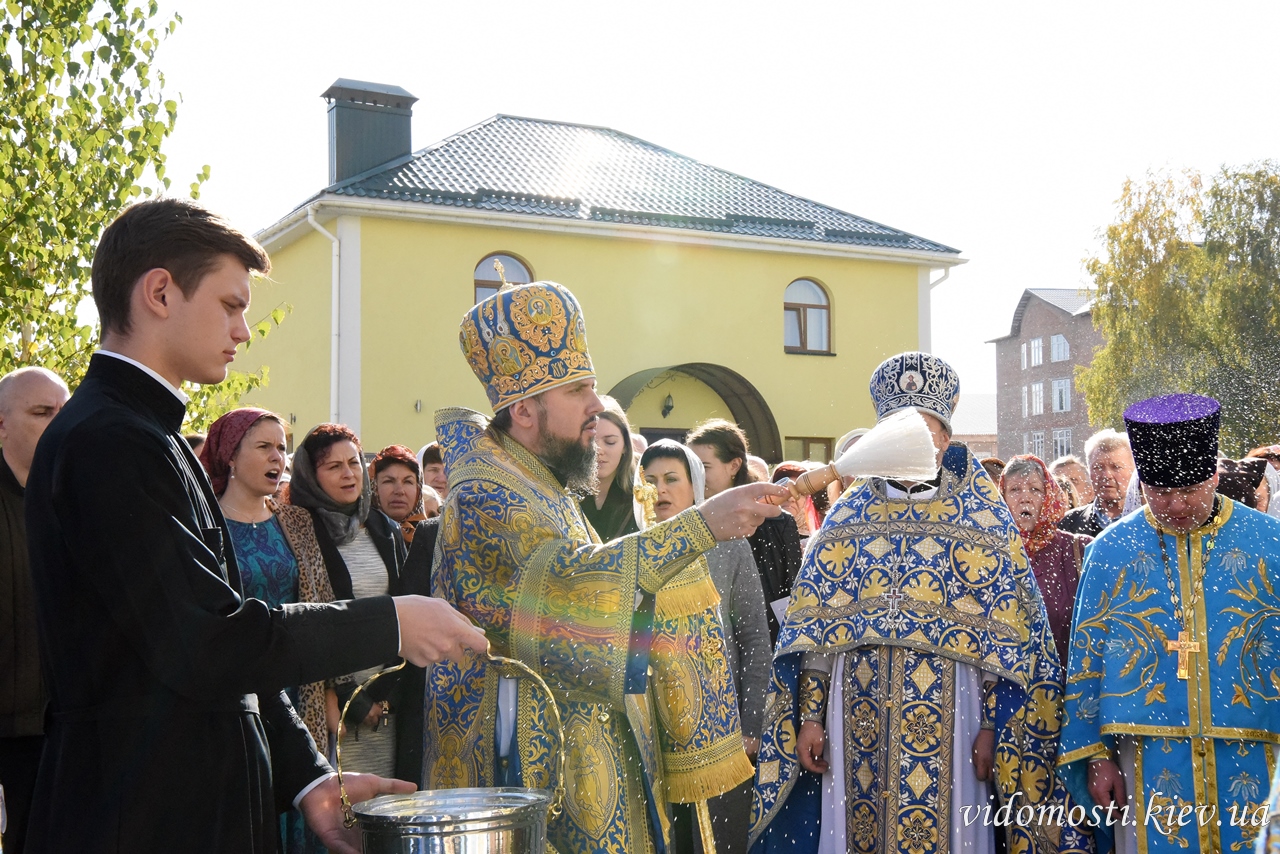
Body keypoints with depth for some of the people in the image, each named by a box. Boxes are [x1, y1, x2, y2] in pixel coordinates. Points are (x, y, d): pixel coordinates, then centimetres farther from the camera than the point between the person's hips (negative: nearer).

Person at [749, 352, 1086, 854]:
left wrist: (991, 727, -6)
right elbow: (812, 629, 6)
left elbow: (1004, 638, -1)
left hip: (947, 718, -2)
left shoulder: (983, 520, 1)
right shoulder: (848, 516, 7)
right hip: (857, 717, 2)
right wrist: (809, 716, 1)